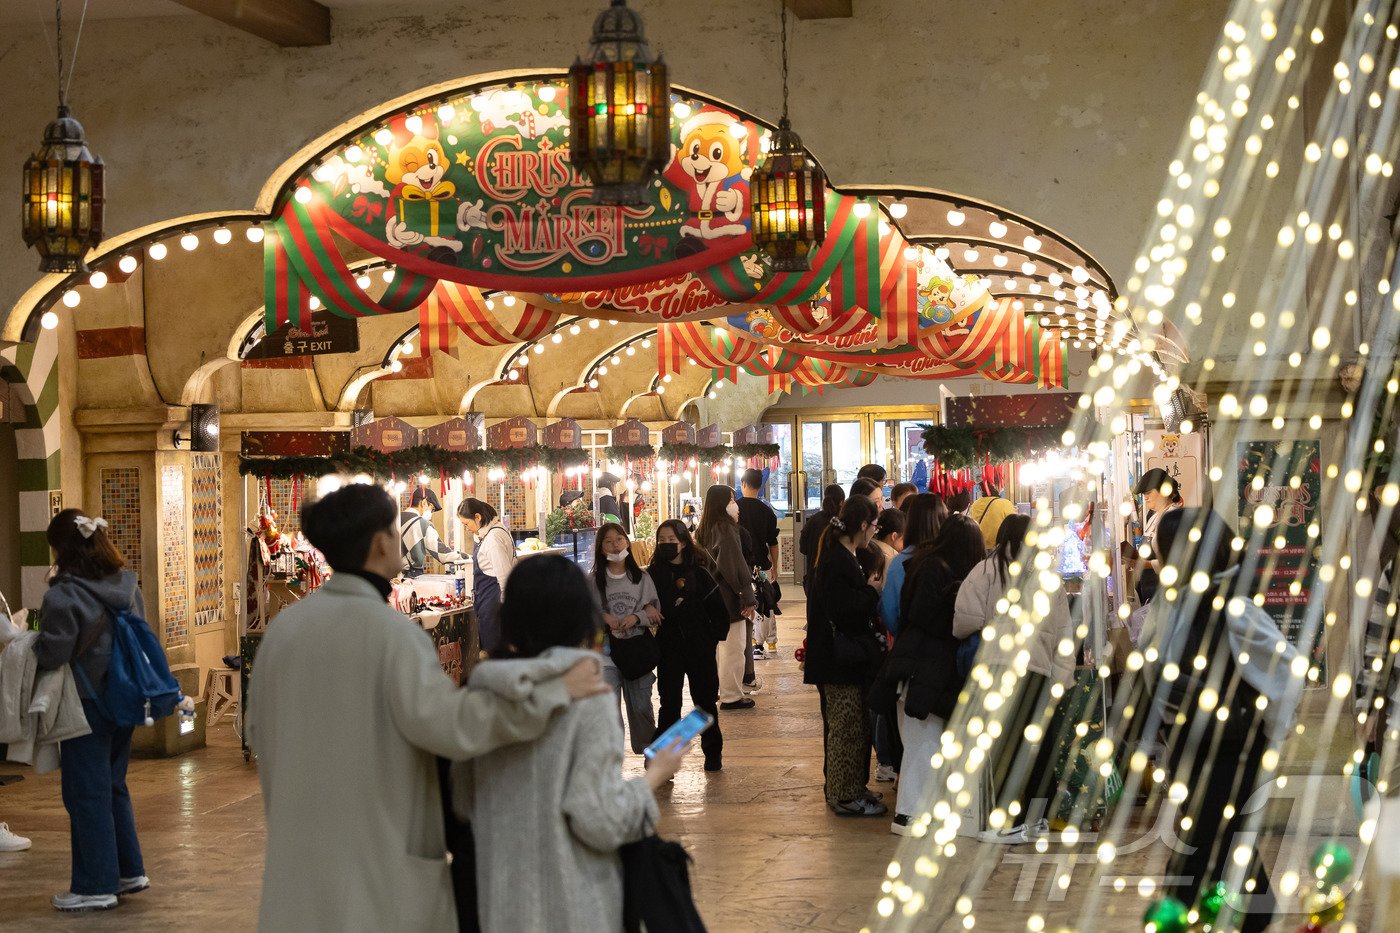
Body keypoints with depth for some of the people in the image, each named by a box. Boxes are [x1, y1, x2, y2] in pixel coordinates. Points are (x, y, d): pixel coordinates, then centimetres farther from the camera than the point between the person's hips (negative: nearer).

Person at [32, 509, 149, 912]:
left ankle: (95, 886, 6)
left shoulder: (65, 595, -20)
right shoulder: (129, 587, 4)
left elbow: (51, 654, -20)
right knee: (114, 787, 20)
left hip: (87, 704, -8)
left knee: (86, 793, 1)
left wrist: (28, 644, -1)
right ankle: (129, 871, 26)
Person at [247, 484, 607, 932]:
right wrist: (555, 690, -26)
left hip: (298, 855, 6)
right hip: (378, 858, -6)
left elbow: (260, 731, 13)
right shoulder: (390, 631, -17)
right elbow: (446, 722, -30)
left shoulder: (282, 628, 3)